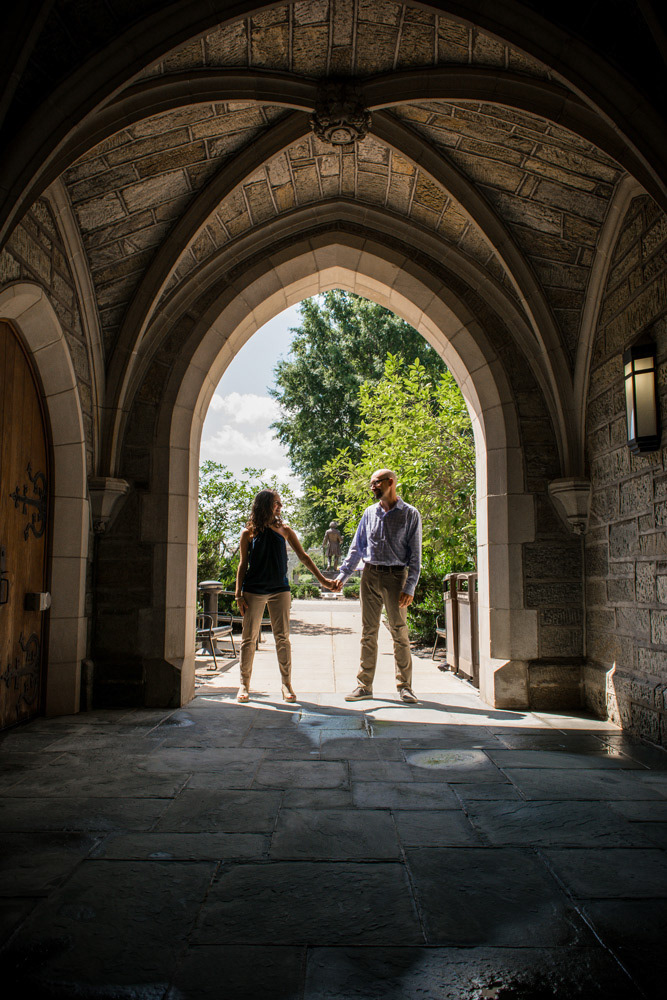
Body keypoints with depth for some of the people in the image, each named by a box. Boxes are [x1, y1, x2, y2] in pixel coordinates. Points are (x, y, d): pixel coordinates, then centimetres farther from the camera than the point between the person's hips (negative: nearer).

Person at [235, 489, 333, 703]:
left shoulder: (284, 530, 6)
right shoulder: (249, 533, 1)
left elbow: (303, 556, 10)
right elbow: (243, 564, 5)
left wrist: (322, 579, 5)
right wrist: (239, 594, -1)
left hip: (279, 589, 1)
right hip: (253, 591, -1)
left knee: (282, 637, 1)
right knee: (249, 637, 2)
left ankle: (286, 684, 10)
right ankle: (244, 684, 14)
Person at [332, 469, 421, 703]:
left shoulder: (410, 514, -1)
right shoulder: (369, 513, 10)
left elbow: (415, 554, -3)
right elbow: (357, 547, 14)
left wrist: (409, 587, -10)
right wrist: (343, 575, 7)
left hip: (396, 576, -3)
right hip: (370, 575, 4)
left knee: (399, 632, 1)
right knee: (368, 631, 6)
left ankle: (404, 686, 13)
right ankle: (365, 685, 14)